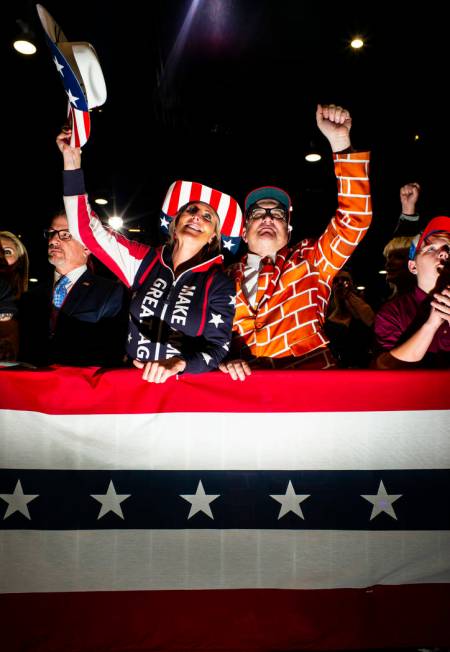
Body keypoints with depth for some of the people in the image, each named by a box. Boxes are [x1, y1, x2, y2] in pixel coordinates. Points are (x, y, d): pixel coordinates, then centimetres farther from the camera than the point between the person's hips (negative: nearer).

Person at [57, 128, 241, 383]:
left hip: (184, 385, -3)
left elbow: (218, 347, -6)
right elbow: (86, 227, 5)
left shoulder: (219, 284, -2)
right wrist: (72, 162, -2)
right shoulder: (145, 260, 4)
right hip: (130, 380, 3)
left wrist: (180, 365, -25)